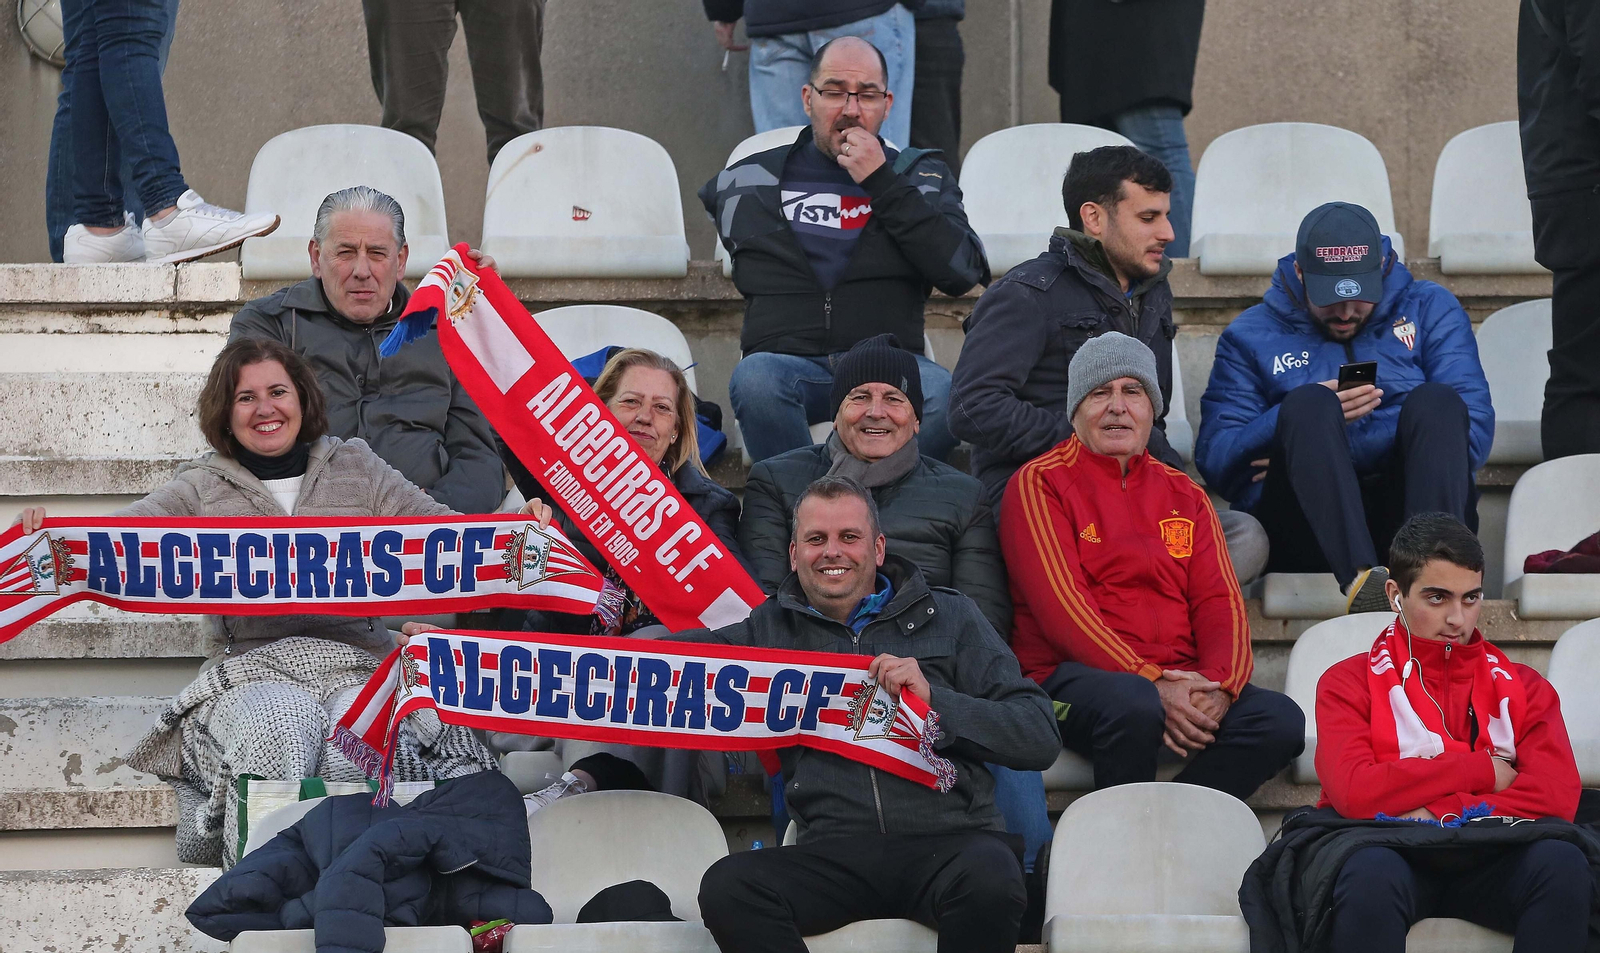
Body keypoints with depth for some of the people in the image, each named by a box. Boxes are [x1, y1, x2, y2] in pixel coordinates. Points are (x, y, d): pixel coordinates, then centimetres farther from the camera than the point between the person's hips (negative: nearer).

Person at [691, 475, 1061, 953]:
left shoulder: (948, 617, 15)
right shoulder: (768, 630, 20)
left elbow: (1039, 739, 6)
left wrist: (933, 698, -5)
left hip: (948, 838, -1)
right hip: (833, 854, 2)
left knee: (989, 880, -37)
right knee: (726, 887, -28)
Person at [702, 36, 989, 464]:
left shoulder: (921, 176, 14)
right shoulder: (749, 180, 16)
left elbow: (963, 271, -1)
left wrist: (881, 183, -5)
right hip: (788, 363, 0)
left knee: (943, 394, -36)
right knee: (754, 378, -37)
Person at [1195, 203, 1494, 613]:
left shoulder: (1430, 310, 17)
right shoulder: (1251, 336, 16)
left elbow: (1473, 431, 1)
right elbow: (1215, 462, 3)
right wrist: (1309, 416, -13)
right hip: (1304, 534, -1)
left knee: (1435, 401, -25)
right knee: (1308, 403, -27)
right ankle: (1360, 577, -48)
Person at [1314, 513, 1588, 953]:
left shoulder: (1522, 687, 17)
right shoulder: (1349, 683, 9)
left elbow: (1558, 795, -2)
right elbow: (1354, 793, -10)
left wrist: (1439, 814, -12)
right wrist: (1482, 769, -3)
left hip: (1488, 863, 3)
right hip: (1394, 854, -2)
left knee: (1562, 862, -31)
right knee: (1371, 872, -38)